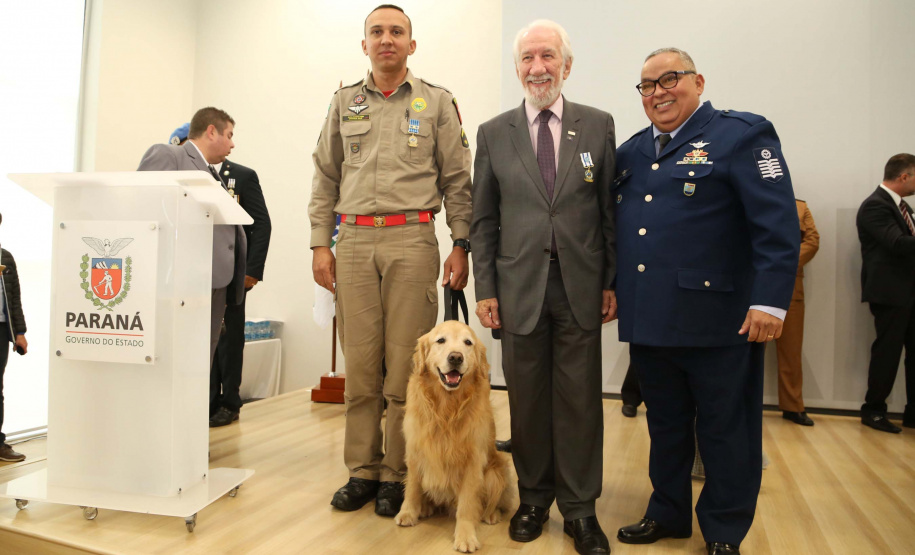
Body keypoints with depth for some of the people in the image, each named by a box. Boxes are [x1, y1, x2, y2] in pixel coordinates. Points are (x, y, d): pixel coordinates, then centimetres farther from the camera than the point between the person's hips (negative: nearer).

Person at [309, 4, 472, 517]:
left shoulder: (437, 102, 8)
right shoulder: (344, 103, 15)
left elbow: (457, 180, 6)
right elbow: (326, 179, 14)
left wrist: (461, 244, -1)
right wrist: (320, 243, 6)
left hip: (412, 239, -2)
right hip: (354, 240, 3)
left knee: (405, 363, -1)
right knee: (360, 362, 5)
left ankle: (397, 475, 12)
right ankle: (362, 471, 17)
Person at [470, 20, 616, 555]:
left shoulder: (599, 125, 6)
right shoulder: (494, 133, 7)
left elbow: (611, 209, 5)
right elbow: (483, 220, 6)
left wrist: (612, 282, 1)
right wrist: (485, 289, 1)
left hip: (581, 287, 0)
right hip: (519, 286, 1)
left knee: (580, 399, 5)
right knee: (527, 399, 9)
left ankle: (580, 508, 20)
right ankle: (534, 498, 26)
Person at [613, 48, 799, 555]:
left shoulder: (743, 135, -4)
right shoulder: (631, 151, 15)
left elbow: (778, 225, -11)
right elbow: (613, 224, 19)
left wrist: (770, 301, -18)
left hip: (718, 321, -5)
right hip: (647, 319, 6)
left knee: (725, 430, 8)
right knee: (665, 425, 18)